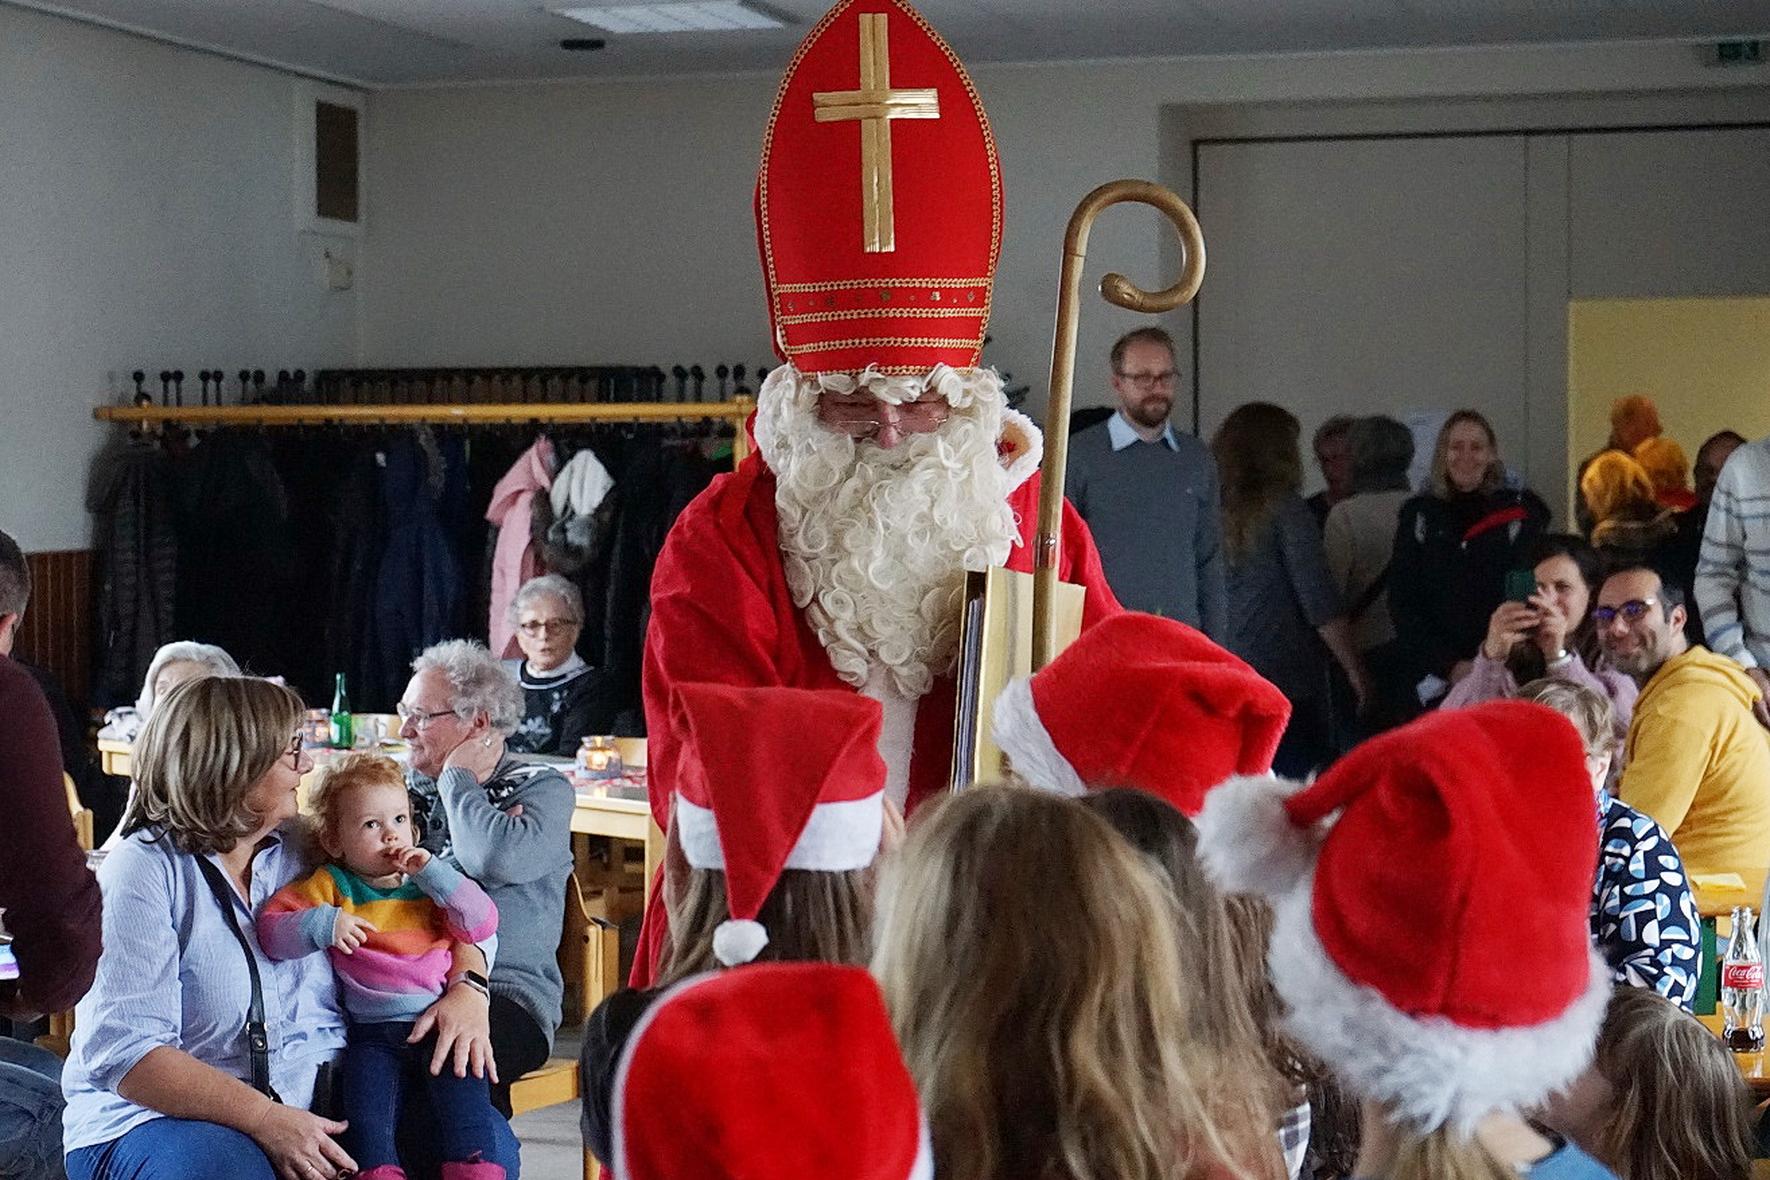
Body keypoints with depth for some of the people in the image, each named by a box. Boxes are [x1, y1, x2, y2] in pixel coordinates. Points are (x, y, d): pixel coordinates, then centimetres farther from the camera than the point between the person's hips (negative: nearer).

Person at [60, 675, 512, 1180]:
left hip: (314, 1099, 5)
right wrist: (266, 1119, -24)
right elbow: (123, 1052, -19)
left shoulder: (305, 849, 8)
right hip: (165, 1117, -5)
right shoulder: (145, 872, -10)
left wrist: (468, 986, -4)